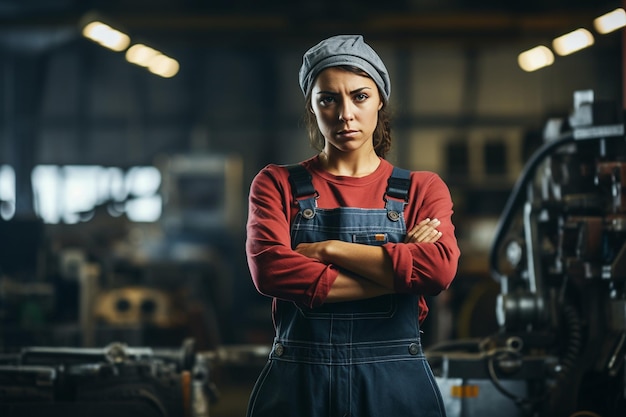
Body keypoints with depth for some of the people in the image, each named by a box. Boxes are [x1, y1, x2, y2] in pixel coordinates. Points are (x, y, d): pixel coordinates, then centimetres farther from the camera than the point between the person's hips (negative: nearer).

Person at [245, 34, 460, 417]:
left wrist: (326, 249, -12)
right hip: (297, 385, 0)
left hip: (395, 385, 1)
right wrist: (397, 273, -13)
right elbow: (270, 270, -13)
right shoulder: (278, 184, 5)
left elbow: (440, 268, -13)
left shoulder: (422, 189, 6)